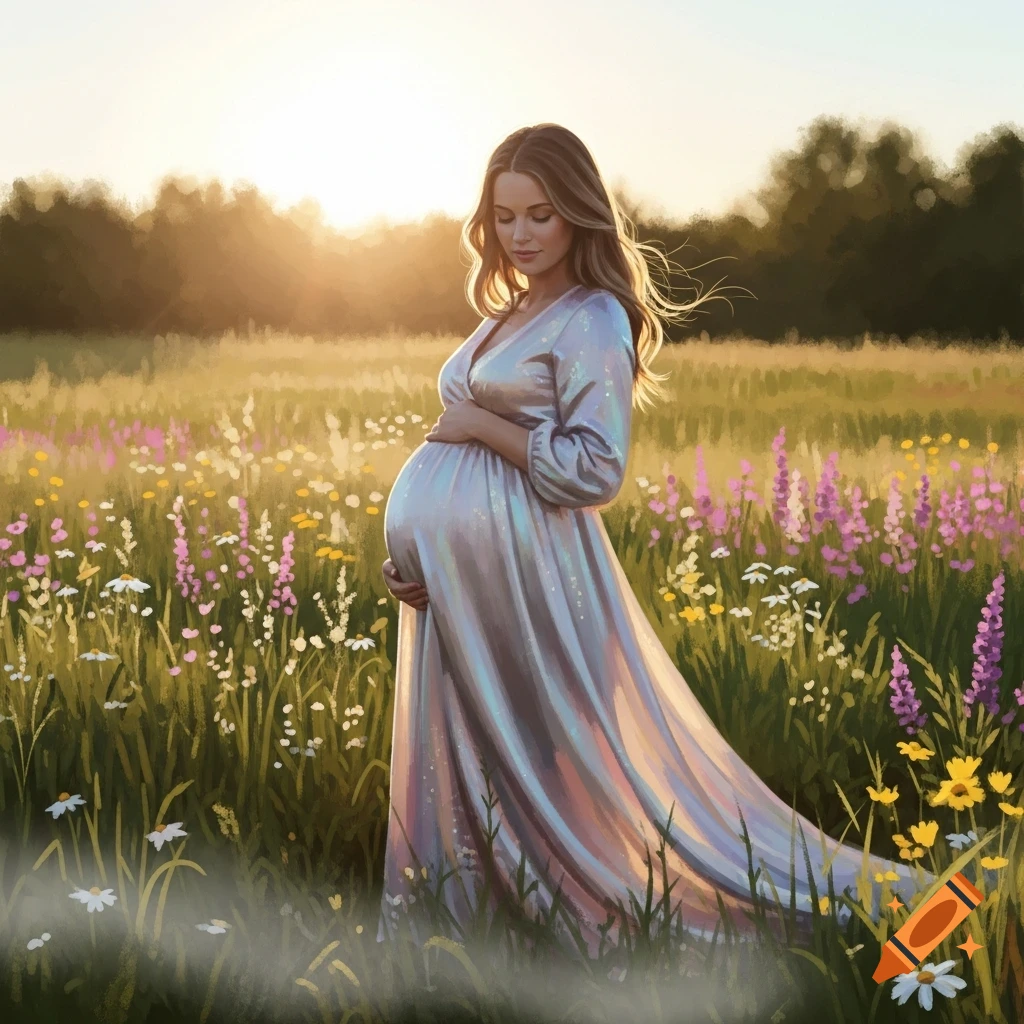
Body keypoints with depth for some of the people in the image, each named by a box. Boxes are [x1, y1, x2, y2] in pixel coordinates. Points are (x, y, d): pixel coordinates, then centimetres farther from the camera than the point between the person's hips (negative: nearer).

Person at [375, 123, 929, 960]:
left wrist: (479, 423, -13)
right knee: (457, 768, 13)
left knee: (542, 764, -1)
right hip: (451, 576, 9)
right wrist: (409, 554, 6)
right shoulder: (507, 318, 17)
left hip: (526, 571, -8)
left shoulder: (593, 320, -9)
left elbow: (594, 470, -18)